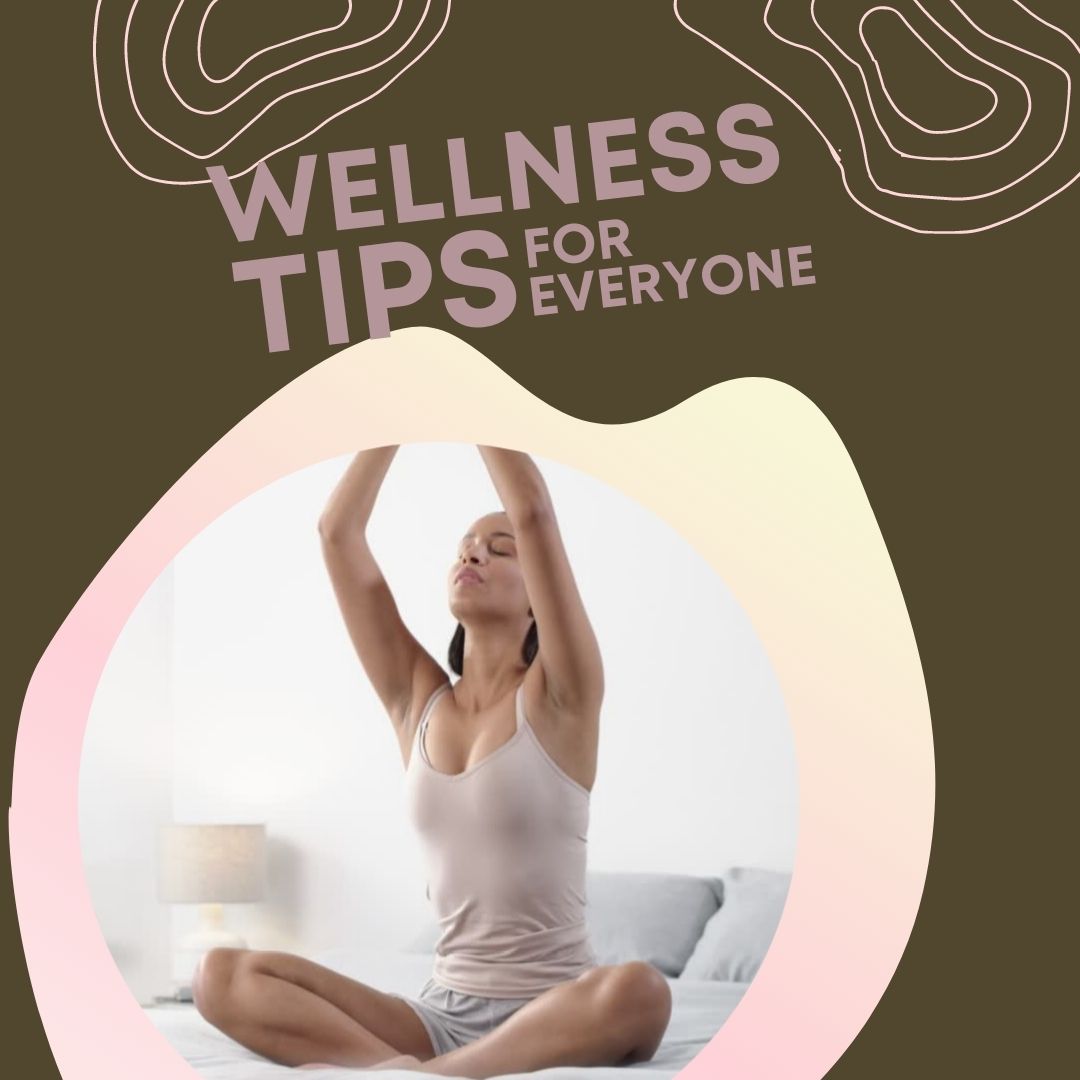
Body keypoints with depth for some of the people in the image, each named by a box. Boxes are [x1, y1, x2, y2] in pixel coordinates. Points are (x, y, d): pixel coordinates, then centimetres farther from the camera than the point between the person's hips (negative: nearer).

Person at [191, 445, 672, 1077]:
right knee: (223, 977, -14)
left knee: (638, 991, -38)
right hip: (441, 1013, 4)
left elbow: (534, 514, -16)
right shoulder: (418, 699, 8)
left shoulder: (558, 697, -4)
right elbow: (338, 531, 3)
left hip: (553, 1013, -3)